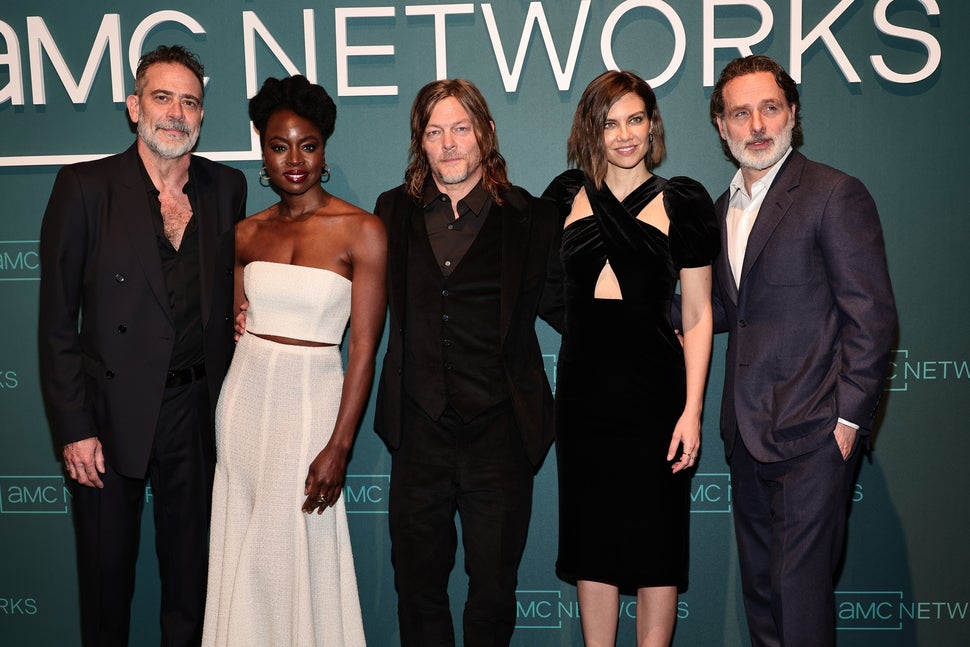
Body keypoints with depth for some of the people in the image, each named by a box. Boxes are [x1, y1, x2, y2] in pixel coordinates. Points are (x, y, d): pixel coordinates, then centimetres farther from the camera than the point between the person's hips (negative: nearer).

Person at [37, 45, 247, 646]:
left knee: (189, 563, 18)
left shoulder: (227, 186, 3)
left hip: (198, 408, 3)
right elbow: (58, 320, -8)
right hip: (112, 410, -2)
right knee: (107, 568, 15)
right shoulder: (85, 186, -8)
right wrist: (73, 427, -11)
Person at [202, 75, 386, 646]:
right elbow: (237, 326, 12)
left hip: (311, 402, -4)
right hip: (244, 399, 5)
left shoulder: (362, 231, -8)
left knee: (298, 552, 4)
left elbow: (364, 350, -11)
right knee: (242, 552, 12)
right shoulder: (248, 233, 6)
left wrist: (339, 446, -15)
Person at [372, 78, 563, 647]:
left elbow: (559, 306, 6)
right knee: (418, 589, 13)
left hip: (500, 435, -1)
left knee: (494, 594, 12)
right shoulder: (395, 211, 7)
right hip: (420, 434, 2)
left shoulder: (531, 218, 0)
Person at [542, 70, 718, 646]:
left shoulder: (681, 202, -1)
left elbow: (698, 314, -2)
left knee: (655, 539, 6)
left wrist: (692, 409, -9)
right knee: (591, 537, 11)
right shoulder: (568, 196, 6)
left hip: (654, 388, -3)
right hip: (584, 388, 3)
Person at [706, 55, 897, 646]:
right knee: (760, 585, 17)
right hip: (748, 434, 7)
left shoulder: (836, 194, -9)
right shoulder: (727, 206, 14)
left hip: (811, 435, -7)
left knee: (800, 592, -2)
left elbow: (872, 316, -12)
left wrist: (850, 419, -14)